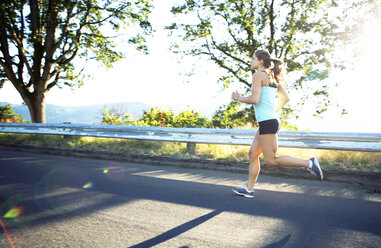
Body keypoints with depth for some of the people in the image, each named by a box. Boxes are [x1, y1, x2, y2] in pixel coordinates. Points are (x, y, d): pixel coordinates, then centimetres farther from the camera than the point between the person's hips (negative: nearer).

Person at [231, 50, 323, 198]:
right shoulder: (272, 77, 17)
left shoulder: (258, 75, -9)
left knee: (271, 161, -4)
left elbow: (254, 99, -19)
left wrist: (238, 98, -3)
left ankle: (308, 163, -3)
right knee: (253, 154, 13)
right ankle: (249, 188, 19)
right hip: (272, 120, 10)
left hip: (267, 123, -10)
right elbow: (285, 98, 19)